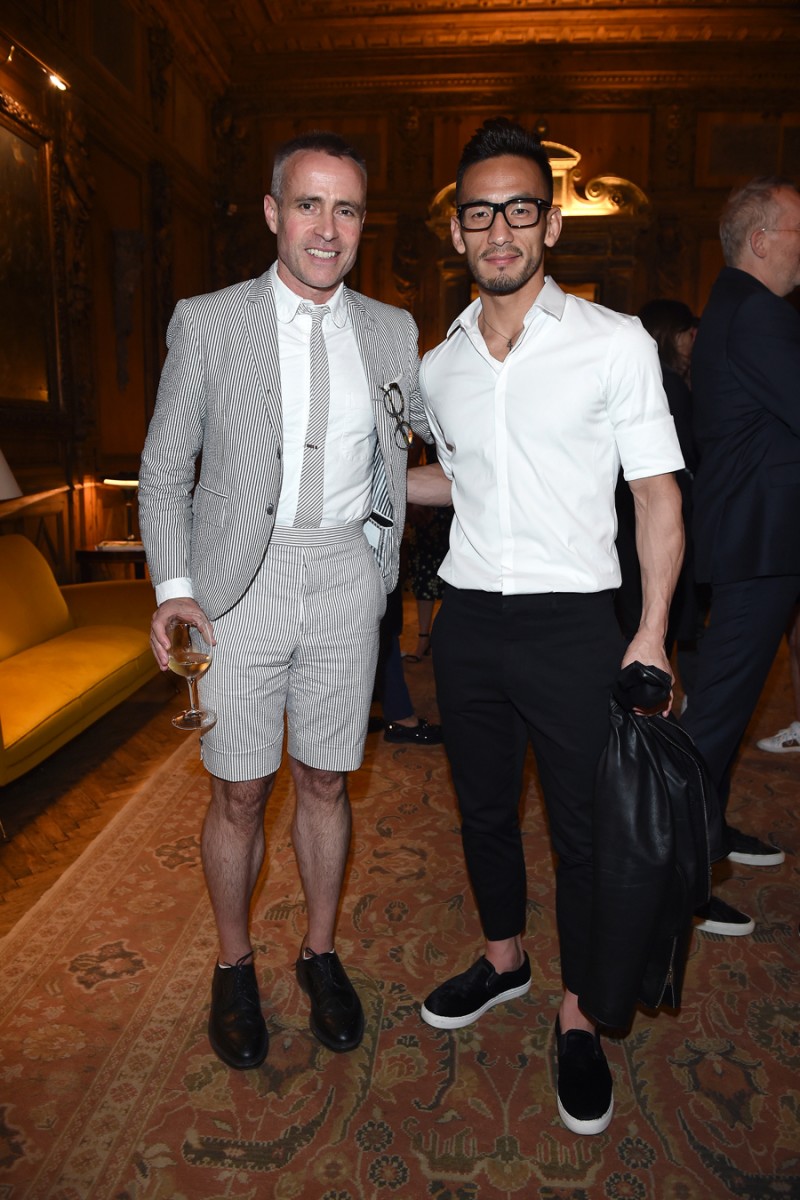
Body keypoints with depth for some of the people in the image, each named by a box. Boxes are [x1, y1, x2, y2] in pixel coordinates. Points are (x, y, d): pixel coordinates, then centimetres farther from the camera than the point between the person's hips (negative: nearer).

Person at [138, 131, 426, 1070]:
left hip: (346, 578, 2)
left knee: (325, 782, 12)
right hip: (241, 580, -2)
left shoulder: (392, 331, 7)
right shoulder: (208, 323, -1)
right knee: (239, 795, 7)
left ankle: (320, 953, 34)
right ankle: (233, 966, 31)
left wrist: (383, 571, 12)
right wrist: (174, 586, -9)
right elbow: (164, 467, 1)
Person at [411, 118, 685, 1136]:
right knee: (482, 807, 18)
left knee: (583, 828, 6)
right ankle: (503, 958, 43)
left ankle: (577, 1016, 30)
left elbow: (658, 493, -6)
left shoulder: (615, 344, -6)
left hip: (571, 623, -4)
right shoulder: (440, 364, 7)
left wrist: (651, 635, -11)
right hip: (467, 620, 5)